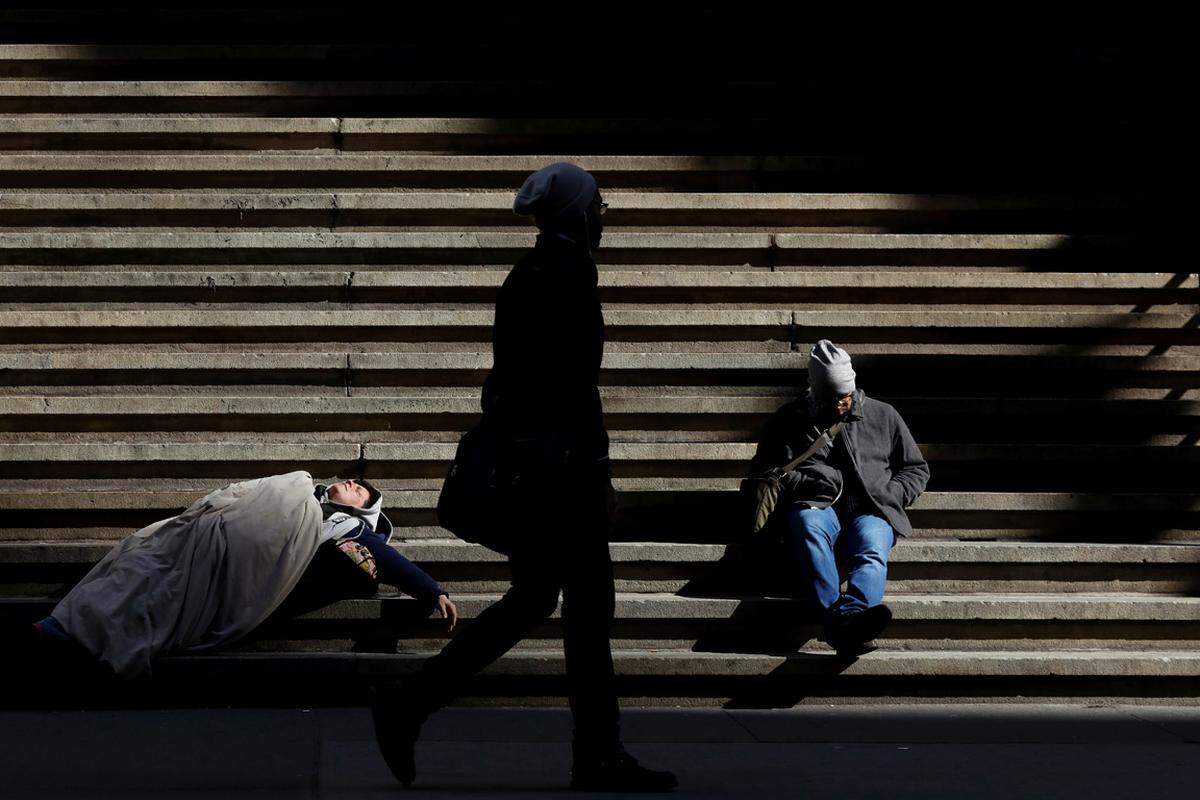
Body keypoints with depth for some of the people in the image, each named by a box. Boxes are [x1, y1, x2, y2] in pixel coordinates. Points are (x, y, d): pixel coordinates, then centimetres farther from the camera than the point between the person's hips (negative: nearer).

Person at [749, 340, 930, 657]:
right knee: (808, 526, -40)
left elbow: (916, 468, 27)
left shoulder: (883, 416, 22)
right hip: (815, 506, -1)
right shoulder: (790, 419, 20)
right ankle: (842, 617, -60)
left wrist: (891, 495, 5)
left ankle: (853, 612, -67)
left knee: (873, 549, -36)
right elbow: (761, 469, 22)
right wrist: (802, 482, 2)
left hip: (869, 510, 1)